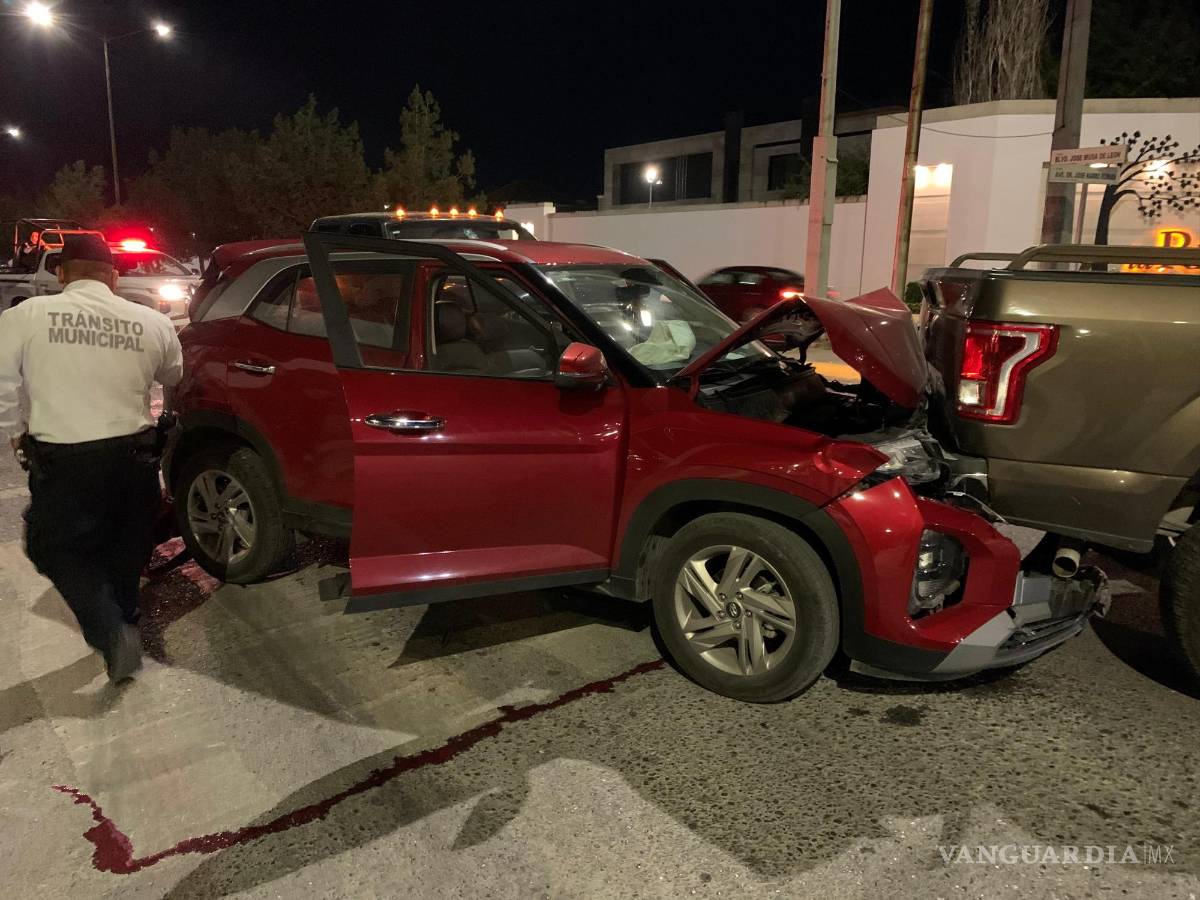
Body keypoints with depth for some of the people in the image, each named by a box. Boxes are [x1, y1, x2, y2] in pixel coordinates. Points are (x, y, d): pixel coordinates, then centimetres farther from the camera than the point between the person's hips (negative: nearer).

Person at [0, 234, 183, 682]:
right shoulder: (152, 322, -3)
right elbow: (173, 376, 14)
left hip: (61, 461, -2)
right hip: (133, 455, 2)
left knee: (56, 549, 15)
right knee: (126, 549, 22)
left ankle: (110, 632, 0)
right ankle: (123, 621, 36)